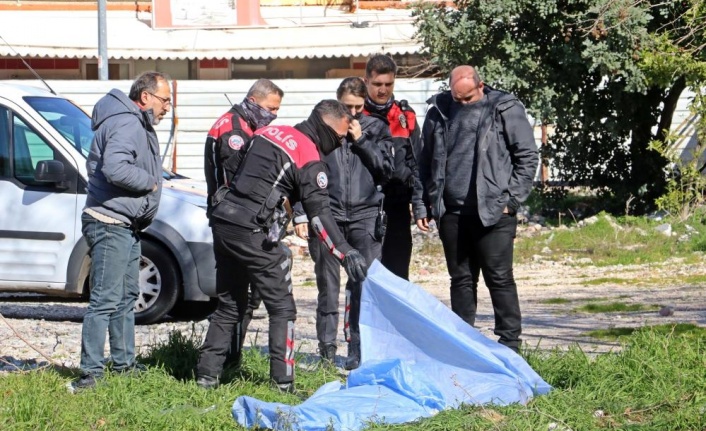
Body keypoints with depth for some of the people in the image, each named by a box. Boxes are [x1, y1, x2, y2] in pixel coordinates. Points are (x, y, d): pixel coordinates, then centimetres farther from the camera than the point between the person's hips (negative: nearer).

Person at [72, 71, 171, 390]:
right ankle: (91, 371, -12)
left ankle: (124, 363, 27)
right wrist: (150, 182, -17)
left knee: (126, 297, 18)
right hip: (110, 223, -11)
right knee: (105, 300, -12)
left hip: (127, 225, 11)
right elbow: (115, 169, -31)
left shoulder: (138, 125, 17)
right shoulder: (126, 124, -17)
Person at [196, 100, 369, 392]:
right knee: (282, 308, 1)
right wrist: (346, 253, -19)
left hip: (222, 223, 8)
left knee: (229, 304, 18)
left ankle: (207, 374, 16)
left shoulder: (269, 132, 16)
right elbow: (319, 213, -15)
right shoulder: (309, 157, -7)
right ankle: (283, 383, -3)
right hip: (253, 233, -8)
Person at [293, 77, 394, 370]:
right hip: (328, 215, 0)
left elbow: (386, 169, 4)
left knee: (365, 285, -7)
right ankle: (327, 349, 11)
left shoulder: (376, 128, 10)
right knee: (328, 285, 4)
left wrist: (361, 140, -5)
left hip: (366, 216, 0)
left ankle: (359, 350, -3)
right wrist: (301, 215, 2)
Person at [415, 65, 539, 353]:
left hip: (493, 213, -4)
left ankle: (510, 342, 3)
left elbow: (528, 157, -2)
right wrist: (427, 202, 8)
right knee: (461, 280, 10)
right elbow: (427, 162, 17)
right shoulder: (439, 112, 10)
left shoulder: (505, 110, -2)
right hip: (451, 211, 4)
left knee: (499, 278, -3)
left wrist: (511, 200, -7)